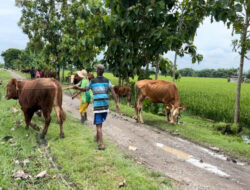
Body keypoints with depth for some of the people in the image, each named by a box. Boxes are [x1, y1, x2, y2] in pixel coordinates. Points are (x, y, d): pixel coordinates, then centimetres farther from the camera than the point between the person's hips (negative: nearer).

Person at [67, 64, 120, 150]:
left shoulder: (92, 81, 0)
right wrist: (117, 103, -7)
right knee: (100, 122, 24)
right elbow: (113, 92, -6)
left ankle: (101, 144, -9)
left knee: (98, 125, -2)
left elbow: (84, 89, 11)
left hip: (97, 106, -3)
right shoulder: (107, 81, 4)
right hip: (106, 106, 3)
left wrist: (75, 87, 23)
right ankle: (97, 137, 40)